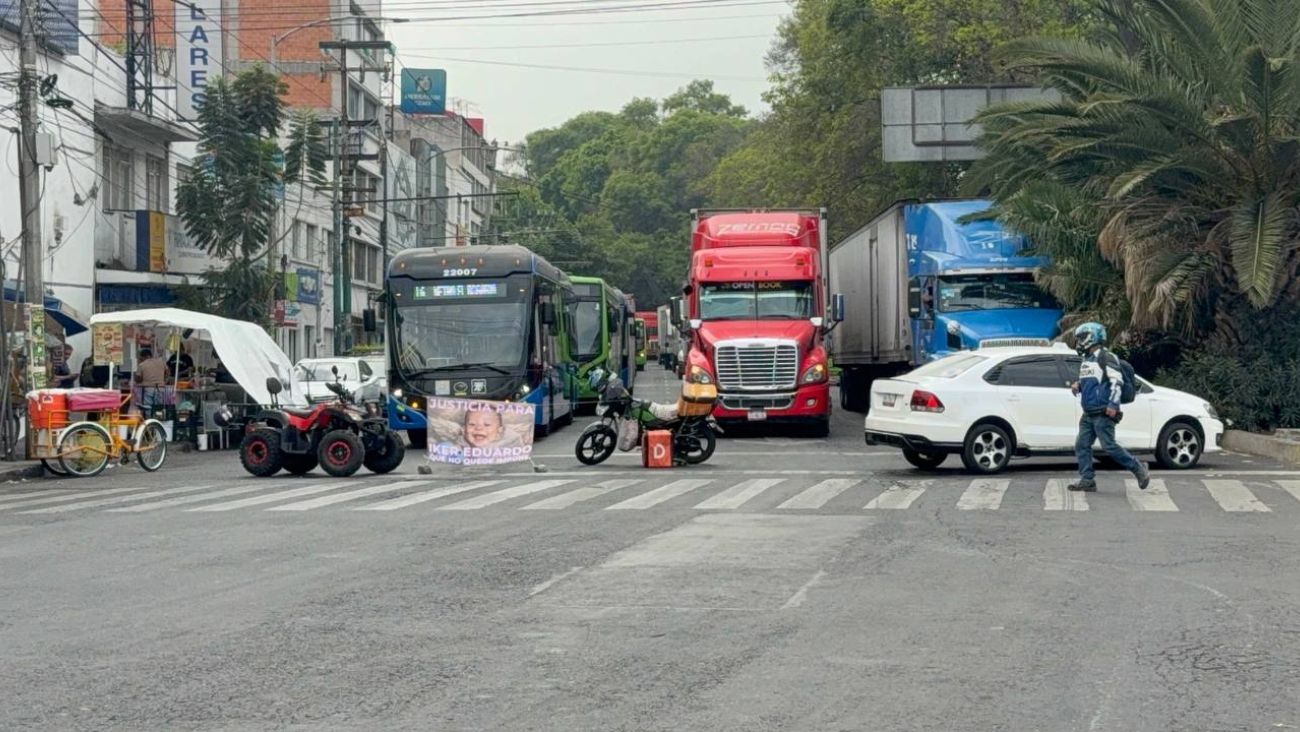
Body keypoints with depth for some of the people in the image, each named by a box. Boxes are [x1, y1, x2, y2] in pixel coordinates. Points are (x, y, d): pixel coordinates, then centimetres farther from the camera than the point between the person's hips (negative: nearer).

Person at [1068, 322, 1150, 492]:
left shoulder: (1105, 358, -10)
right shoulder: (1086, 361, 18)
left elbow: (1117, 381, -17)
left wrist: (1113, 404, -23)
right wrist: (1078, 386, 9)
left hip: (1103, 413, -9)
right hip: (1088, 414, 9)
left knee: (1109, 446, -10)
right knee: (1081, 446, 3)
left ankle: (1139, 470, 2)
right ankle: (1087, 480, 6)